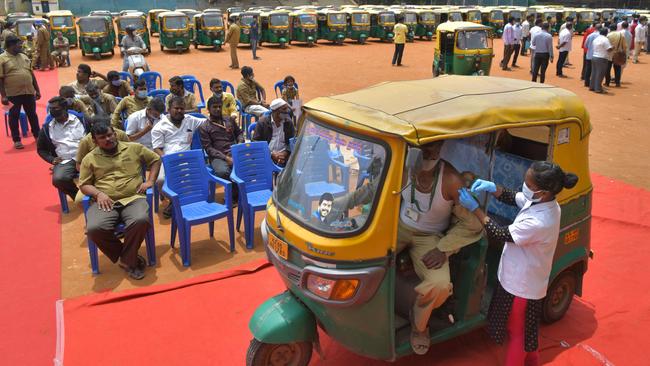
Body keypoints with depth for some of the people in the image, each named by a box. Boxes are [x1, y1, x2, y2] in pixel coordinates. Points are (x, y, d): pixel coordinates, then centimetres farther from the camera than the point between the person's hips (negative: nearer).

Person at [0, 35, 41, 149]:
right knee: (14, 116, 6)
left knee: (32, 115, 14)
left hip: (29, 92, 5)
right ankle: (16, 140, 15)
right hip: (13, 94, -5)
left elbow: (31, 74, 16)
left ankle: (37, 135, 28)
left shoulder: (24, 57, 10)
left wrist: (37, 90, 13)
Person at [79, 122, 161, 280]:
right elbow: (84, 184, 14)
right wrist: (99, 193, -7)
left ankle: (127, 259, -9)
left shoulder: (134, 148, 13)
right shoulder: (90, 158, 14)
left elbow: (155, 159, 20)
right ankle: (129, 257, -7)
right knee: (94, 229, -31)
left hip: (133, 199, -1)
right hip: (105, 202, 1)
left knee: (141, 220, -35)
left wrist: (150, 181, 6)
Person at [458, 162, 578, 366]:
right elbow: (513, 198, 3)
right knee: (526, 330, 31)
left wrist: (474, 208, -23)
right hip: (527, 281, 9)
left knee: (516, 333, 14)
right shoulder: (545, 203, -11)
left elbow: (501, 234, -26)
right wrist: (492, 188, -15)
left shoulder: (538, 223, -37)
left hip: (521, 286, -9)